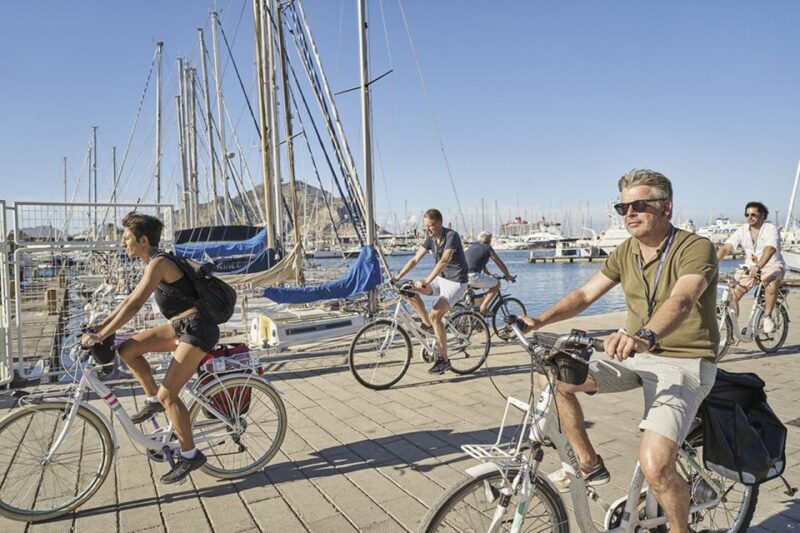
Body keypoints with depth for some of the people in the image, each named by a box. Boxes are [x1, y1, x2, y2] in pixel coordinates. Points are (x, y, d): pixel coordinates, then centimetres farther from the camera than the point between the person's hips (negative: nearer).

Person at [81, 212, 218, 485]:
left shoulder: (158, 263, -16)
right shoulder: (155, 263, 15)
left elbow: (134, 306, -22)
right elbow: (130, 299, 22)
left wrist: (100, 336, -20)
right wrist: (101, 324, 19)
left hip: (198, 329, -10)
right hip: (181, 326, 10)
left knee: (167, 394, -10)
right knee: (127, 349, 5)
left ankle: (190, 455, 3)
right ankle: (153, 399, 18)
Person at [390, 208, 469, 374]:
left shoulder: (451, 236, -21)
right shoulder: (430, 238, 1)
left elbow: (443, 261, -34)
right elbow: (415, 259, 0)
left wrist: (426, 282, -43)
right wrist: (397, 277, -12)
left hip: (456, 282, -7)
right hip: (441, 279, 7)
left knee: (435, 314, -23)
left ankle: (443, 359, -12)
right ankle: (427, 323, 6)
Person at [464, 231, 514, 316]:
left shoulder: (473, 246, 26)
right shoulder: (487, 248, 8)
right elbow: (500, 264, 14)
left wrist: (489, 274, 54)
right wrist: (508, 276, 30)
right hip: (472, 276, -7)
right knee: (496, 284, 10)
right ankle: (483, 308, 2)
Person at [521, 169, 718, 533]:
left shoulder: (696, 248, -17)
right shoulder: (625, 252, 4)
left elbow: (681, 300, -36)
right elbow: (586, 294, 0)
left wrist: (645, 335, -56)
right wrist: (540, 320, -16)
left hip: (685, 363, -6)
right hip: (636, 355, 7)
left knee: (655, 466, -24)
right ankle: (589, 464, 11)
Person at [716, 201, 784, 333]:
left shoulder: (771, 229, -13)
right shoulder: (742, 230, -2)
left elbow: (770, 249, -33)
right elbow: (726, 247, -13)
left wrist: (759, 266, -50)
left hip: (771, 265, -4)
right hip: (750, 267, 4)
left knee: (772, 283, -38)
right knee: (732, 294, -14)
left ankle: (767, 317, -17)